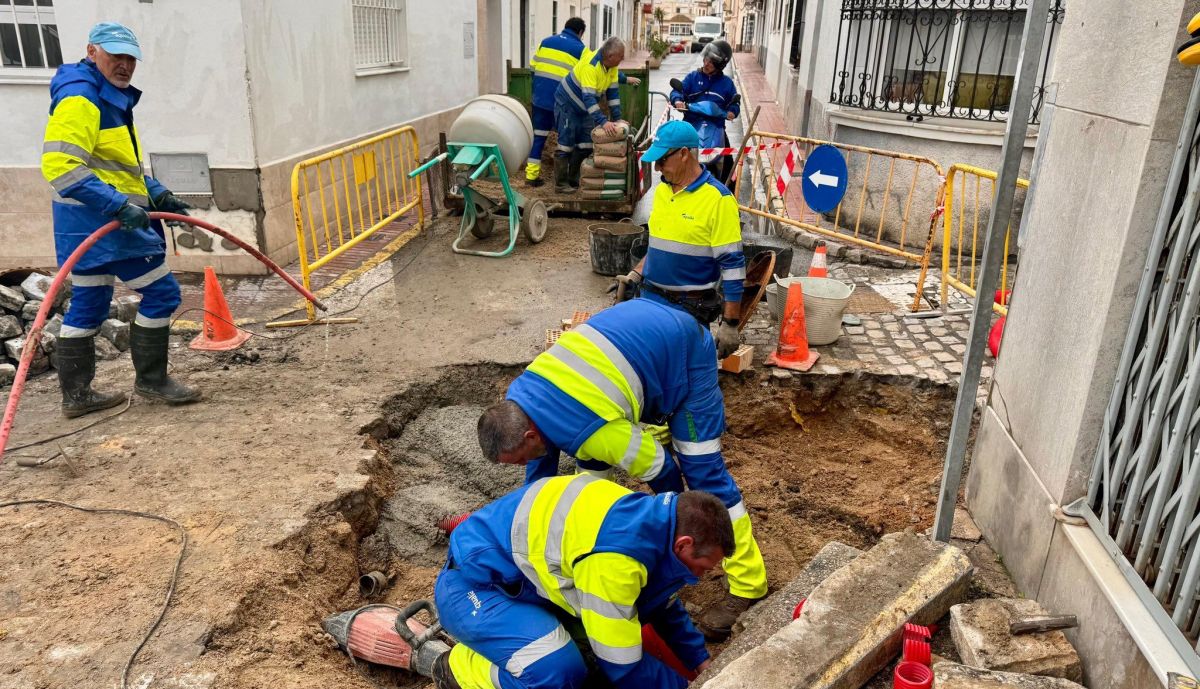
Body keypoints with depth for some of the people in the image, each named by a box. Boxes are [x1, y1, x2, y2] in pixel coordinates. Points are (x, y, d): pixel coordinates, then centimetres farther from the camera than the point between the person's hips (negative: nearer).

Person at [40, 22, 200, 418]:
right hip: (103, 222, -11)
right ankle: (151, 380, 8)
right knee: (161, 293, -4)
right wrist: (119, 205, -29)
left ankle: (76, 395, 21)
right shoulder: (79, 99, -14)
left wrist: (157, 194, 17)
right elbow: (60, 166, -24)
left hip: (90, 225, 11)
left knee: (89, 306, 13)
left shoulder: (113, 99, 19)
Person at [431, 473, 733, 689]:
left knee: (618, 613, 4)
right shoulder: (614, 559, -33)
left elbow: (664, 606, 16)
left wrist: (700, 661, 15)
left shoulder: (647, 520, -3)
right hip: (471, 586, -9)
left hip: (522, 573, 9)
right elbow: (621, 664, -22)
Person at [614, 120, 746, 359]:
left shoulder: (718, 199, -14)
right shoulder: (661, 191, 9)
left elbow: (733, 266, -15)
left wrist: (730, 324, -16)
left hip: (689, 310, -7)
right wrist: (636, 275, 7)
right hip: (650, 302, 7)